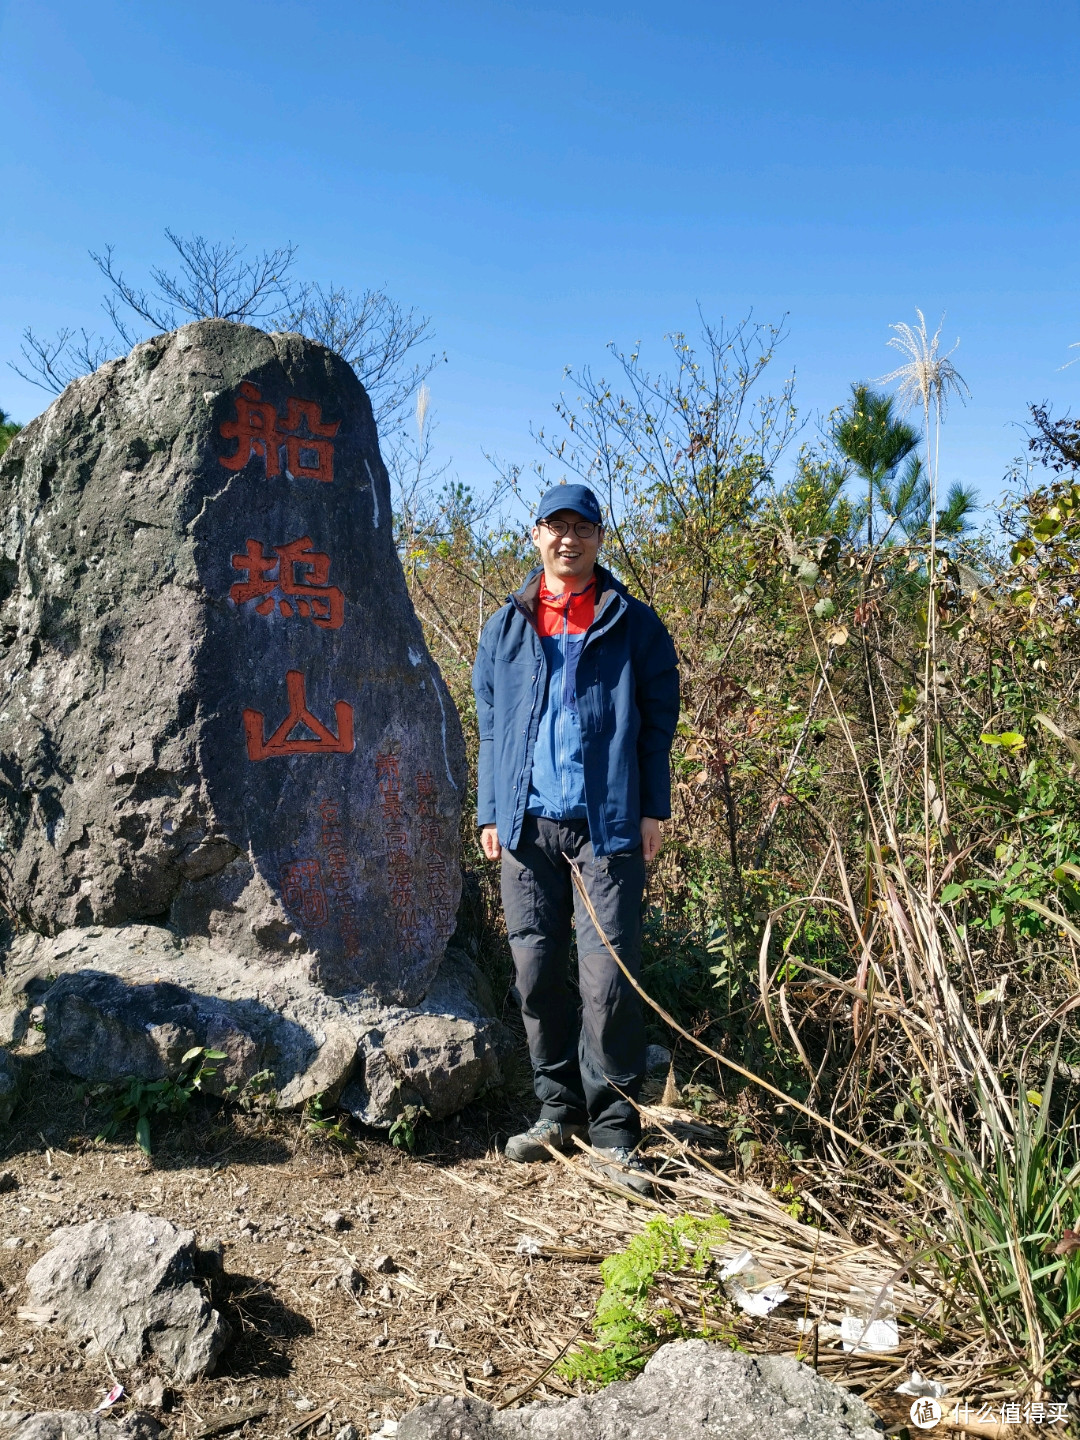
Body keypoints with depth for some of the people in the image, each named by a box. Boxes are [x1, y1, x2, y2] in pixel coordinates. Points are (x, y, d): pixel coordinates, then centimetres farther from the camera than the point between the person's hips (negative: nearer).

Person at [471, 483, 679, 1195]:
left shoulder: (634, 625, 6)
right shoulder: (506, 627, 14)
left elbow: (658, 723, 5)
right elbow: (490, 725, 15)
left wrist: (653, 810, -3)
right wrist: (490, 811, 8)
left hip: (608, 824, -3)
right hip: (527, 824, 3)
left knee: (609, 980, -5)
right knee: (537, 973, 8)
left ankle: (613, 1134, 7)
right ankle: (560, 1111, 24)